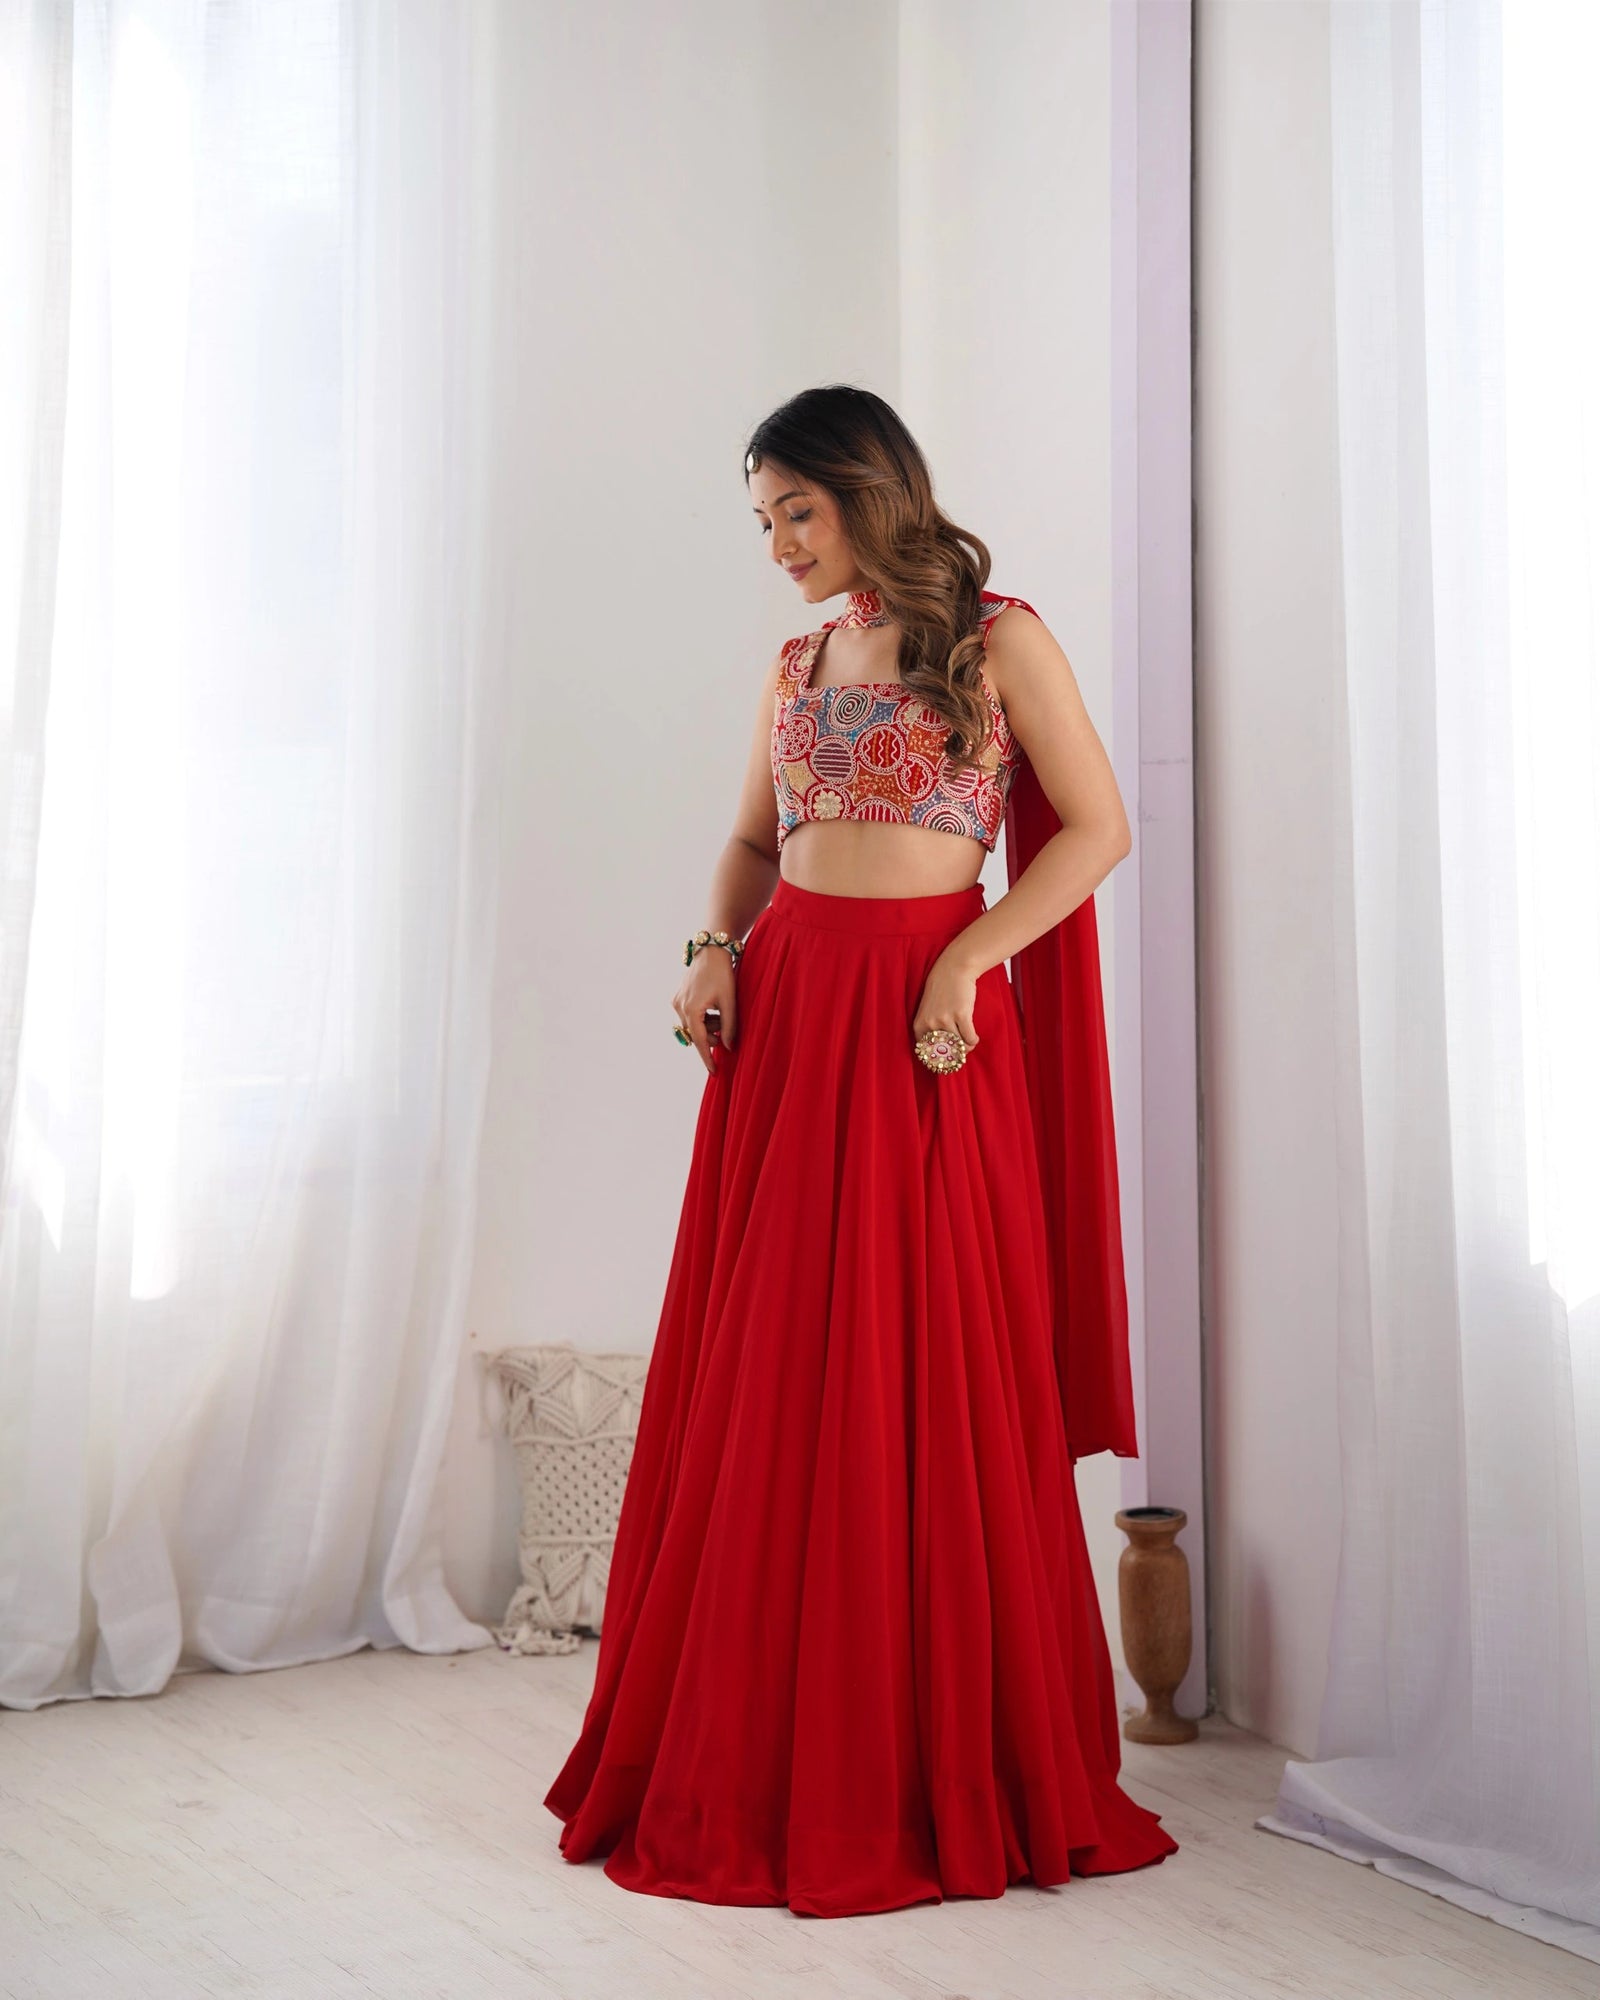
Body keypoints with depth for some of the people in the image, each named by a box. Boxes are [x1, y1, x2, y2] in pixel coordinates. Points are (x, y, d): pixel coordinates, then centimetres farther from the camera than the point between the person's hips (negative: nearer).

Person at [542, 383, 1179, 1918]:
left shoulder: (997, 638, 0)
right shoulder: (796, 665, 16)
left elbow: (1098, 827, -4)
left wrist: (966, 963, -15)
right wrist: (714, 949, 3)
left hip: (928, 1020, -5)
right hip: (785, 1015, 5)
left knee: (924, 1381, -3)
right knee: (761, 1385, 4)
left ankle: (940, 1769, 10)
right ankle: (761, 1756, 15)